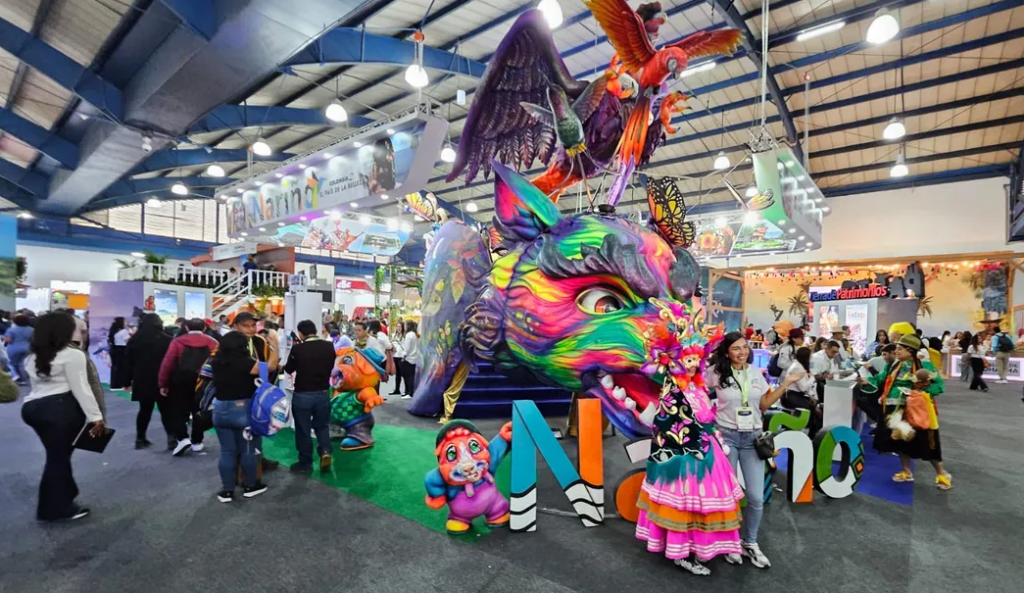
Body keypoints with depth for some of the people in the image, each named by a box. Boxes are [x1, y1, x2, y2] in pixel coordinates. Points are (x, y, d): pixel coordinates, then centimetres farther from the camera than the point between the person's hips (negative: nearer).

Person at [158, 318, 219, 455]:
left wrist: (163, 384, 2)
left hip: (181, 381, -1)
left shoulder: (178, 341, 1)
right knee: (199, 411, 13)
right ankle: (197, 442, 19)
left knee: (179, 410, 12)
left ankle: (182, 438, -3)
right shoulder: (212, 342, 1)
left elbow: (167, 363, -4)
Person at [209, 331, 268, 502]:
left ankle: (227, 490, 20)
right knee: (248, 450, 10)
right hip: (243, 410, -5)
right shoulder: (244, 363, -20)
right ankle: (250, 486, 22)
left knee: (226, 451, 12)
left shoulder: (216, 362, -1)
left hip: (220, 410, 5)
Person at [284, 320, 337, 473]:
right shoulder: (329, 346, -5)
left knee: (303, 429, 11)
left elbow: (288, 369, 0)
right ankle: (325, 452, 1)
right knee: (322, 425, 20)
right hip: (323, 393, 3)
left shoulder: (298, 348, -16)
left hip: (302, 394, -3)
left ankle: (305, 463, 20)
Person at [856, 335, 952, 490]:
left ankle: (941, 474, 28)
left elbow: (939, 385, -10)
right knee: (900, 440, 13)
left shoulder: (925, 365, -9)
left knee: (925, 443, 4)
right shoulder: (893, 366, 5)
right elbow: (880, 380, 3)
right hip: (896, 409, 5)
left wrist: (920, 392, -22)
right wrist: (867, 382, -14)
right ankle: (907, 472, 29)